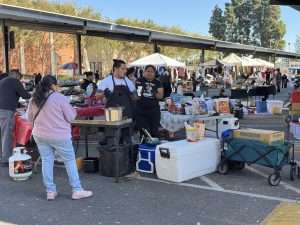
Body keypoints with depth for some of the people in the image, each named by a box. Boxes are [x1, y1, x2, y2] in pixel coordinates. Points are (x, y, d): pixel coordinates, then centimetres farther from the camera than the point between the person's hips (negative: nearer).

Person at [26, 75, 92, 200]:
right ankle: (77, 190, 9)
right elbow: (71, 117, -9)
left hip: (40, 135, 5)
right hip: (59, 135, -5)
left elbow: (29, 117, 13)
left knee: (46, 161, 11)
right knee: (70, 161, 5)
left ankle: (50, 191, 15)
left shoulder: (34, 99, 2)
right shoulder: (59, 97, -13)